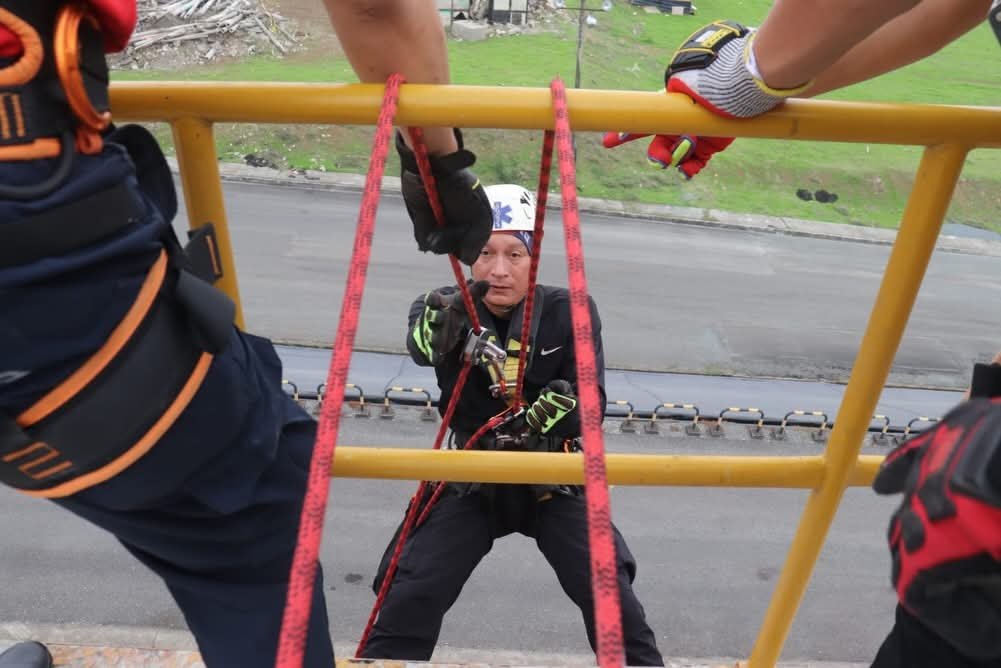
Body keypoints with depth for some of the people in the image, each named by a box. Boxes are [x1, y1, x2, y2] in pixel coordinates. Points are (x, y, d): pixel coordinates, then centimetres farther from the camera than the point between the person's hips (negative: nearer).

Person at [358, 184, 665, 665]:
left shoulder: (569, 312, -9)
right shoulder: (445, 308, -8)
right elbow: (422, 342, -31)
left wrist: (548, 411, -31)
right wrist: (451, 318, -52)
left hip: (554, 476, 0)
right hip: (470, 476, 1)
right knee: (411, 596, -6)